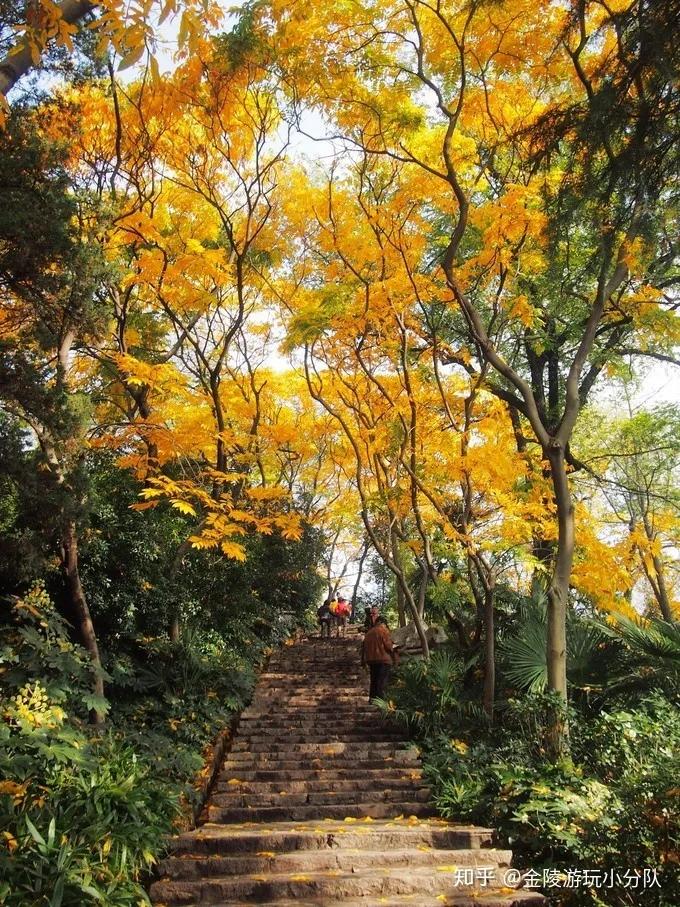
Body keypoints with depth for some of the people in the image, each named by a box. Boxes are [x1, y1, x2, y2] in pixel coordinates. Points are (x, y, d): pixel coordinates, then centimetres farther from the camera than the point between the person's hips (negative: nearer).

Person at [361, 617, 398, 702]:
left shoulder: (369, 632, 14)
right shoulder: (384, 630, -6)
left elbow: (364, 646, 15)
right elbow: (388, 645, -13)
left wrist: (363, 661, 21)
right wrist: (393, 651, 8)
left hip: (371, 660, 7)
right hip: (383, 659, -6)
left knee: (374, 680, 16)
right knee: (382, 680, -3)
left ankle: (372, 698, 18)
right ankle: (380, 699, -7)